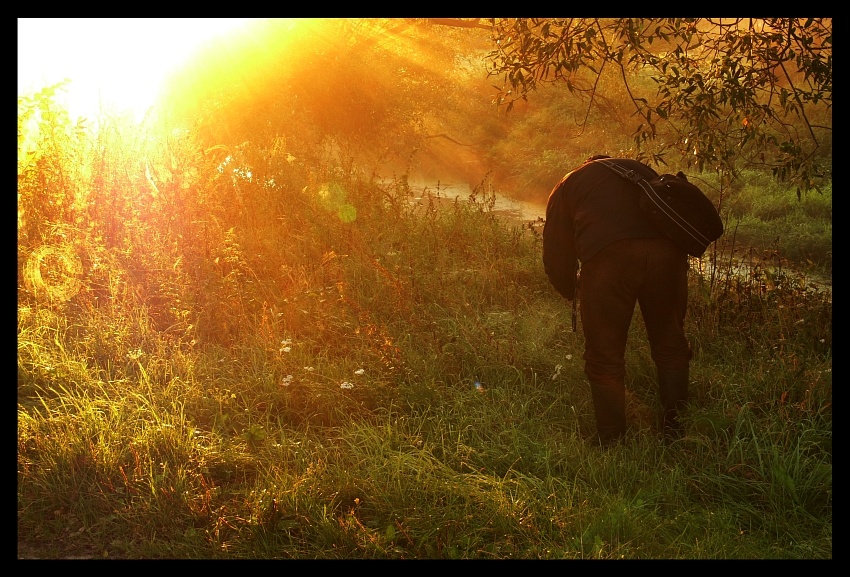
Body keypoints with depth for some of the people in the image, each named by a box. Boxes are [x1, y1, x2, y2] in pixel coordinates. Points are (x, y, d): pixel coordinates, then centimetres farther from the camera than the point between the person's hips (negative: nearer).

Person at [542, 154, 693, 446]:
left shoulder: (567, 185, 29)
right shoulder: (641, 170, 38)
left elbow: (556, 253, 23)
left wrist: (570, 291, 40)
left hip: (608, 256, -3)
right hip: (667, 250, 4)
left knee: (604, 356, 9)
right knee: (670, 342, 21)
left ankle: (612, 444, 16)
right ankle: (674, 427, 30)